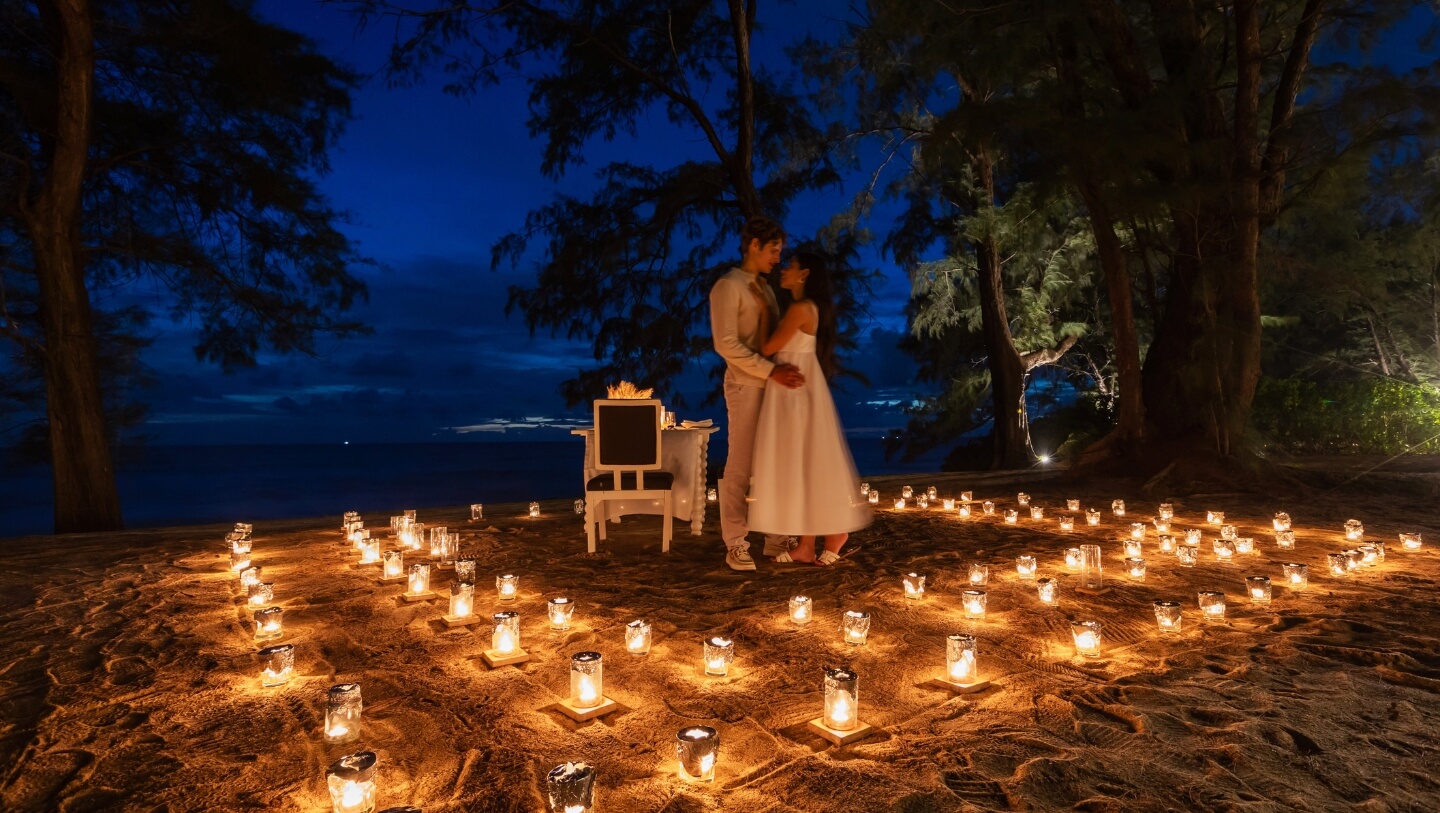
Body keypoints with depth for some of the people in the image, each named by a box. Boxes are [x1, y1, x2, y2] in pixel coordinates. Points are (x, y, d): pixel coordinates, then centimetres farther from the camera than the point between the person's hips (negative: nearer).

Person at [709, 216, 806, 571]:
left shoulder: (764, 287, 18)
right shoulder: (728, 287, -6)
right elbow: (726, 344, -16)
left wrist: (782, 371, 1)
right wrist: (771, 371, -20)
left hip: (774, 386, 8)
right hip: (746, 387, -7)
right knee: (740, 467, -2)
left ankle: (776, 539, 18)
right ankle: (736, 546, 7)